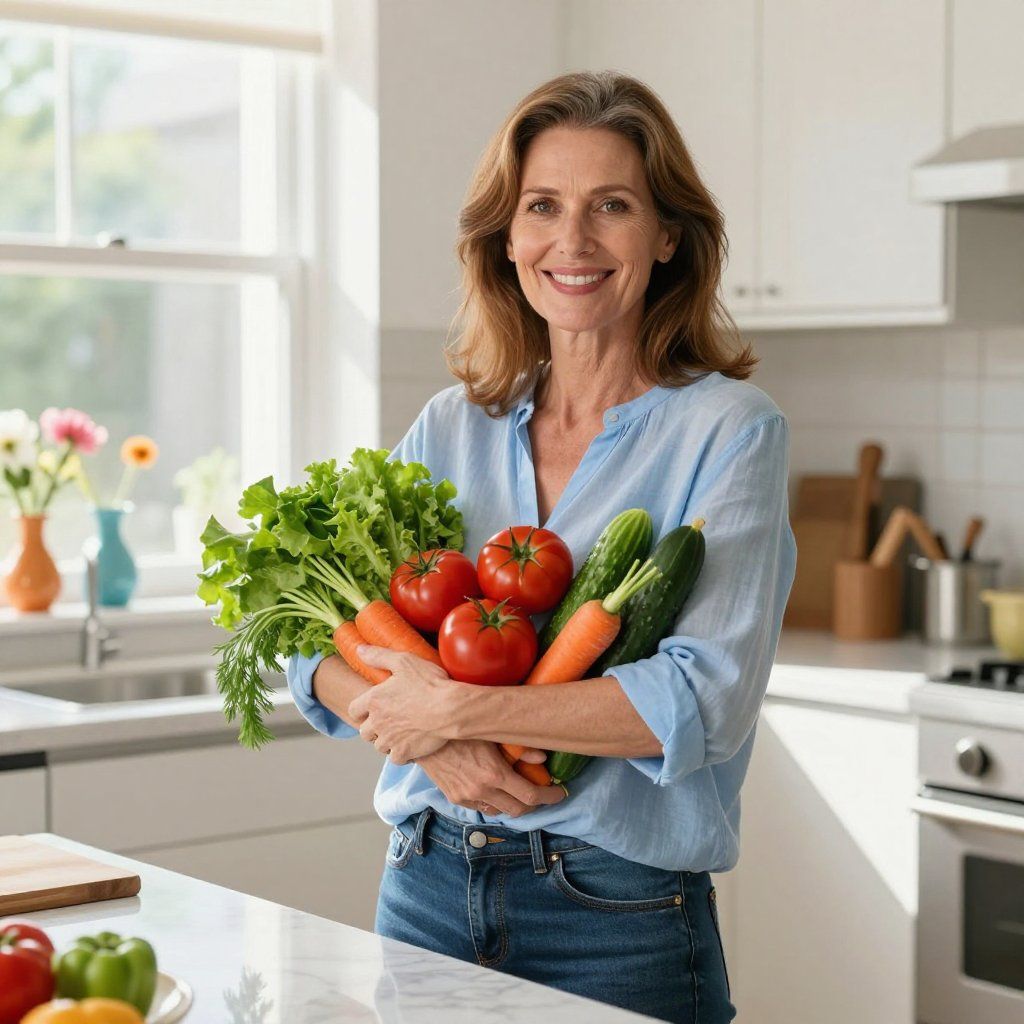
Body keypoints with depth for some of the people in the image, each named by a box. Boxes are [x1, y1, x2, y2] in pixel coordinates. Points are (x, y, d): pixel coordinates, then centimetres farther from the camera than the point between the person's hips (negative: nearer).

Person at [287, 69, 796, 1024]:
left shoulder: (728, 430, -8)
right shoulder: (449, 427, 6)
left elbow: (707, 700, -19)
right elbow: (316, 649, 4)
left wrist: (455, 709, -18)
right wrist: (435, 749, -15)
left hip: (619, 918, -4)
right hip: (425, 889, 4)